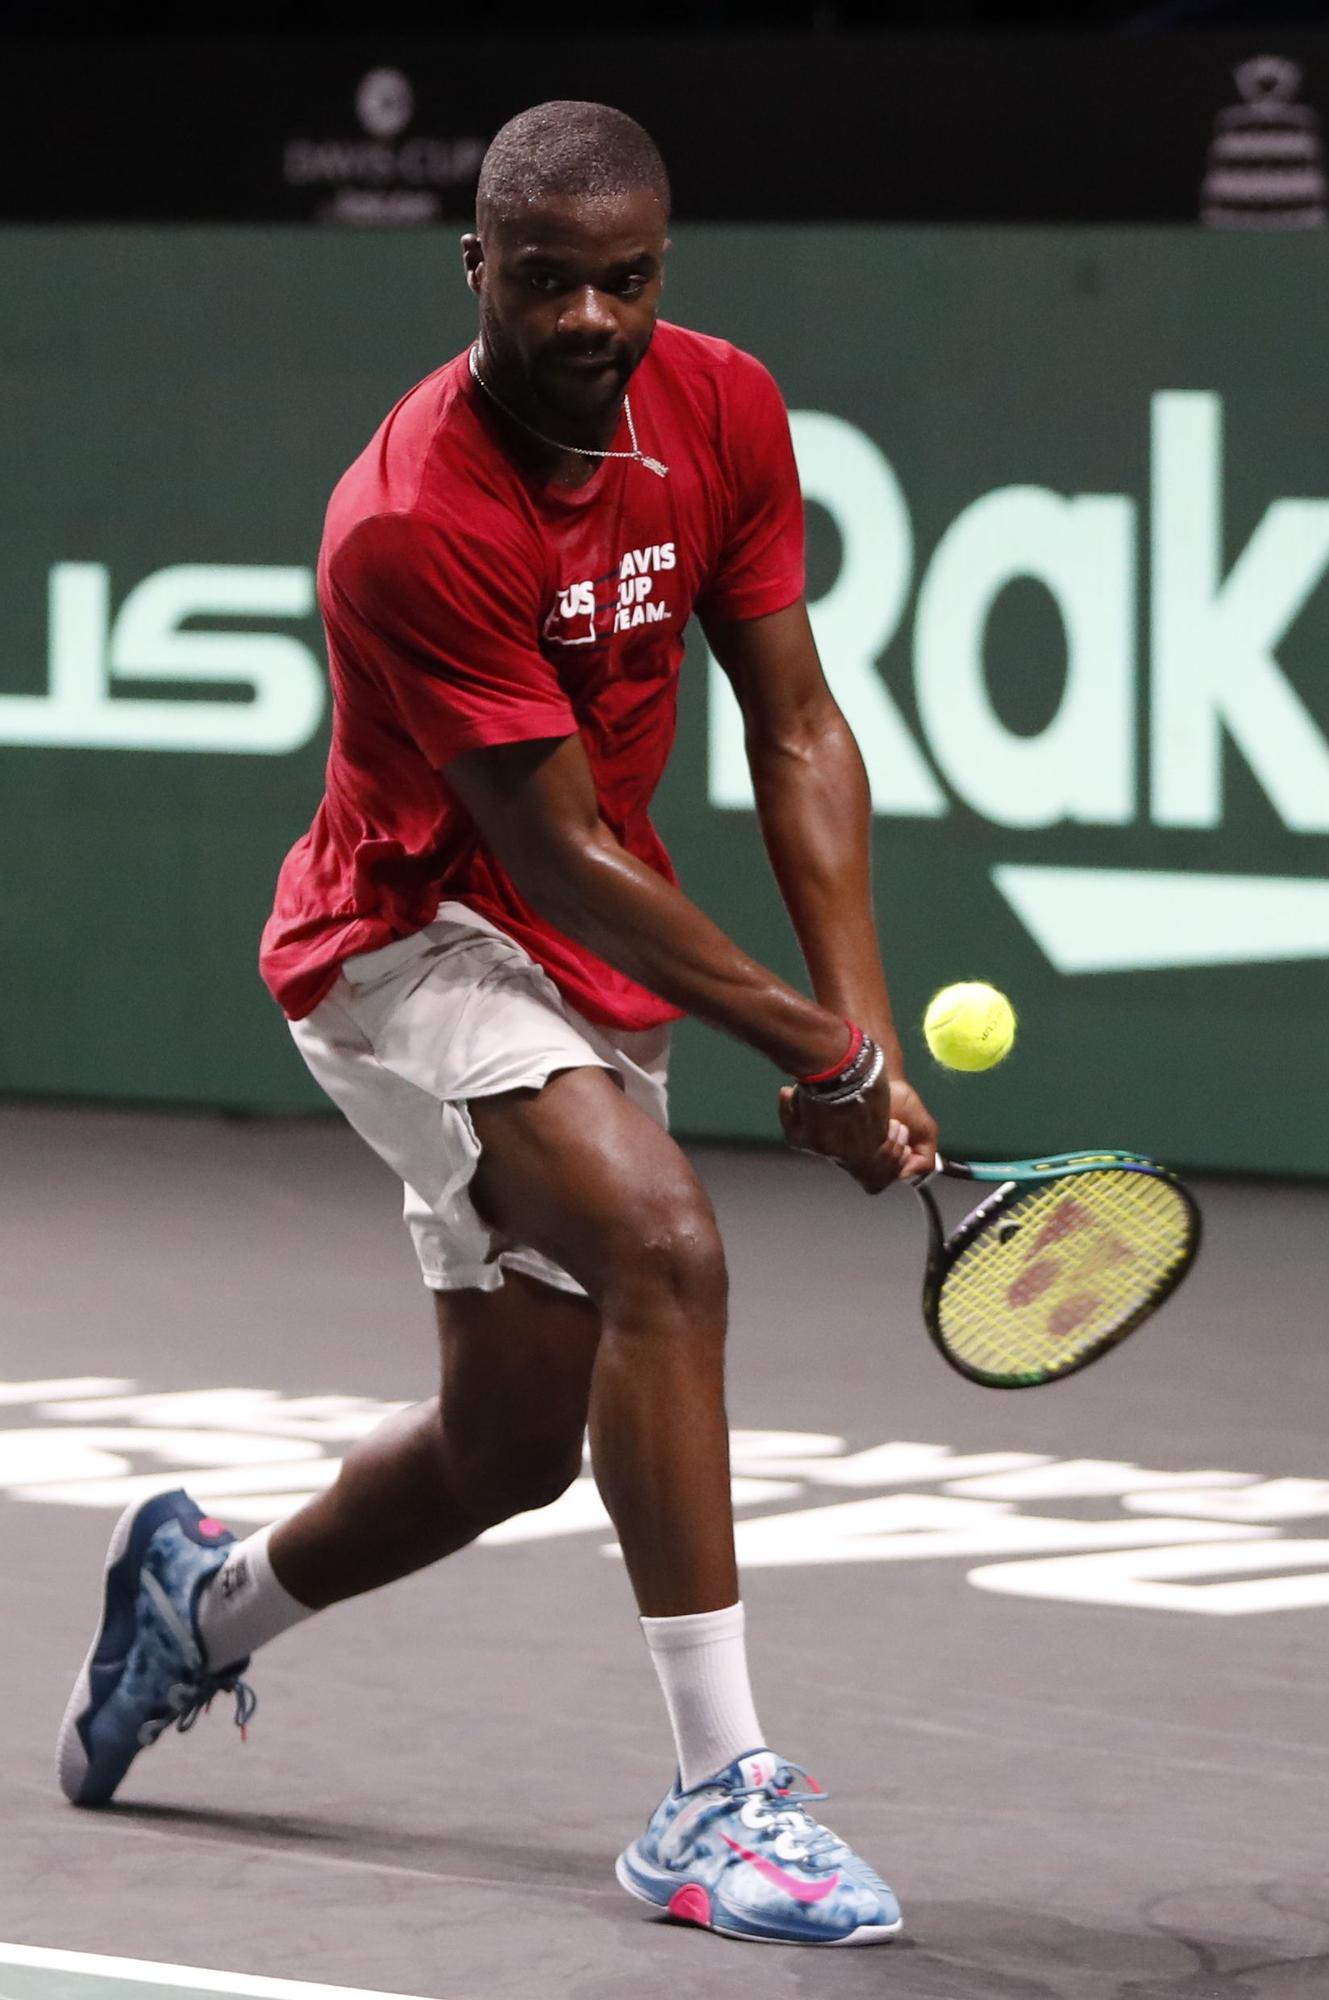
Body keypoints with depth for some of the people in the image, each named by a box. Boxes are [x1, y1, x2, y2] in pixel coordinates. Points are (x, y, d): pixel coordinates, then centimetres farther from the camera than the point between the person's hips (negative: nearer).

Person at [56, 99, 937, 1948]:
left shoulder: (726, 413, -8)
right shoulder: (415, 524, -28)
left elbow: (797, 734, -3)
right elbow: (560, 857, -25)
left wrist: (868, 1032, -13)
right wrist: (809, 1047, -21)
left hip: (594, 972, 7)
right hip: (414, 938, -7)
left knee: (515, 1447, 14)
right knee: (663, 1241, -31)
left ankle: (204, 1594, 44)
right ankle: (719, 1791, -29)